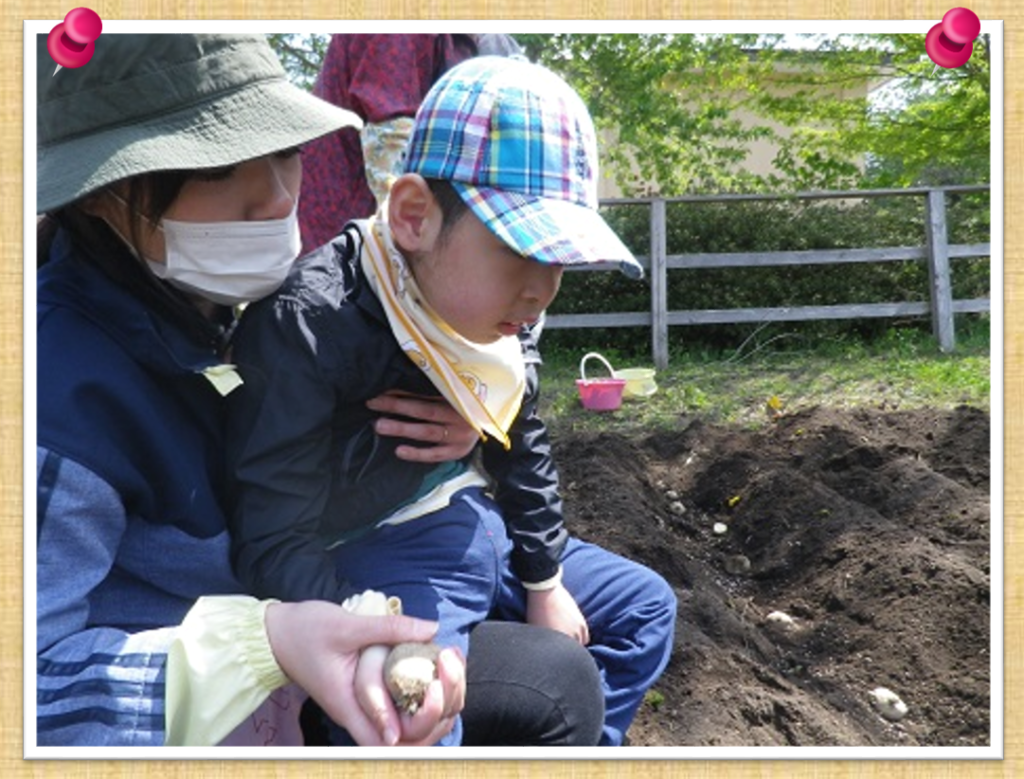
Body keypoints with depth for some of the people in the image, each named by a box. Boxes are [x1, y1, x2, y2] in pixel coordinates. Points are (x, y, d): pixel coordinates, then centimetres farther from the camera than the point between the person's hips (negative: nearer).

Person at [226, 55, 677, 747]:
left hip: (479, 529, 8)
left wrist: (544, 582, 14)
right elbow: (275, 546, -26)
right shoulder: (306, 323, -27)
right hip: (365, 565, -8)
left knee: (645, 606, 17)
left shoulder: (502, 314, -2)